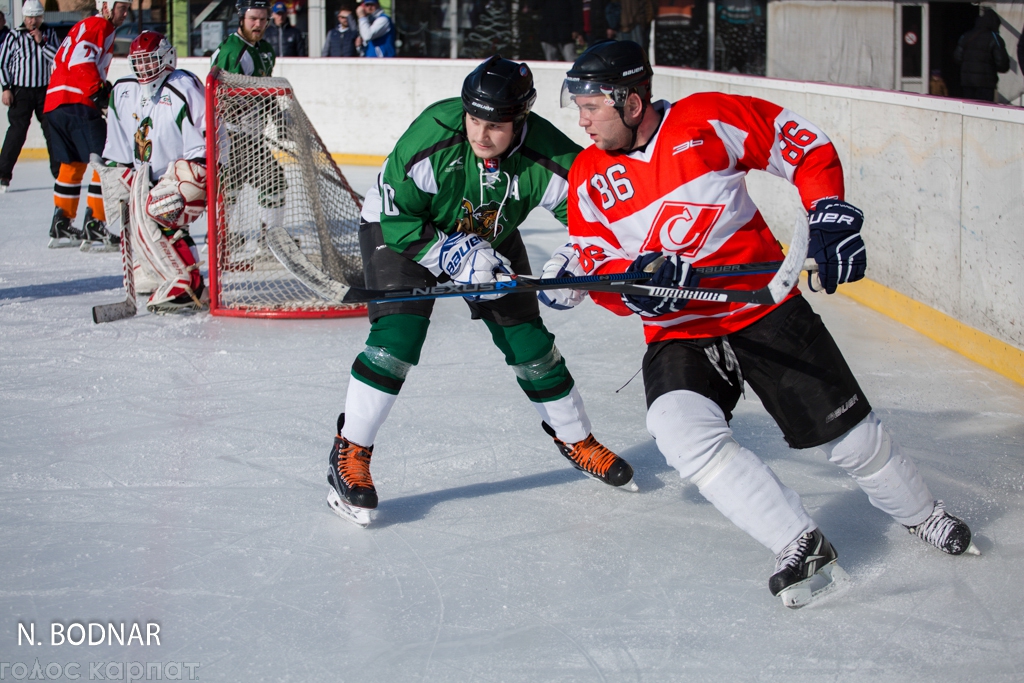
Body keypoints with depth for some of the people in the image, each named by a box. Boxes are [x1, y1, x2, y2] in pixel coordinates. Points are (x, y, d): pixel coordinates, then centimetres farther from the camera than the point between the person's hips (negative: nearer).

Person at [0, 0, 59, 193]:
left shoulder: (50, 34, 5)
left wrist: (42, 42, -14)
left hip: (45, 90, 3)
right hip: (21, 90, -3)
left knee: (53, 130, 4)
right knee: (17, 131, -9)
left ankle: (59, 171, 15)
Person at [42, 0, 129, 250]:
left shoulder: (85, 26, 27)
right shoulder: (100, 26, -3)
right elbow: (80, 59, -19)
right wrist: (99, 91, -20)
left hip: (55, 102, 10)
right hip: (77, 103, -10)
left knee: (73, 164, 18)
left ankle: (61, 226, 23)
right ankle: (94, 225, -13)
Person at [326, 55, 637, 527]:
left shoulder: (548, 159, -29)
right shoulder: (431, 137, -35)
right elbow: (394, 215, -26)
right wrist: (454, 255, -31)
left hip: (490, 239, 3)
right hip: (400, 228, -3)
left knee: (526, 337, 3)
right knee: (399, 332, -21)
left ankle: (575, 439, 24)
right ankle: (350, 452, -10)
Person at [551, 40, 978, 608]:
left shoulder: (709, 120, -13)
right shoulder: (590, 175, -2)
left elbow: (804, 145, -4)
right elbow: (596, 256, -2)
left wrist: (829, 211, -15)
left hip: (764, 304, -2)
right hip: (678, 333, 3)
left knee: (847, 432, 2)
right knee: (679, 429, -26)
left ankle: (919, 515, 33)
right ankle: (799, 546, -16)